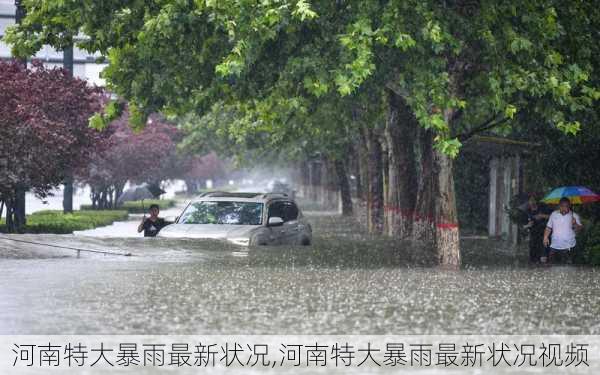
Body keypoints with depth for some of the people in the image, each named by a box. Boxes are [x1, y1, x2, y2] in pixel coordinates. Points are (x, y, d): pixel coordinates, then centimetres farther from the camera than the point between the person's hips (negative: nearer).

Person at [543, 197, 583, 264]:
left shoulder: (574, 216, -1)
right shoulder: (554, 214, 8)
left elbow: (579, 229, -6)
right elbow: (548, 227, 12)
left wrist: (575, 224, -26)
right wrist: (545, 237, -2)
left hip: (567, 248, -3)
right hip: (554, 246, 3)